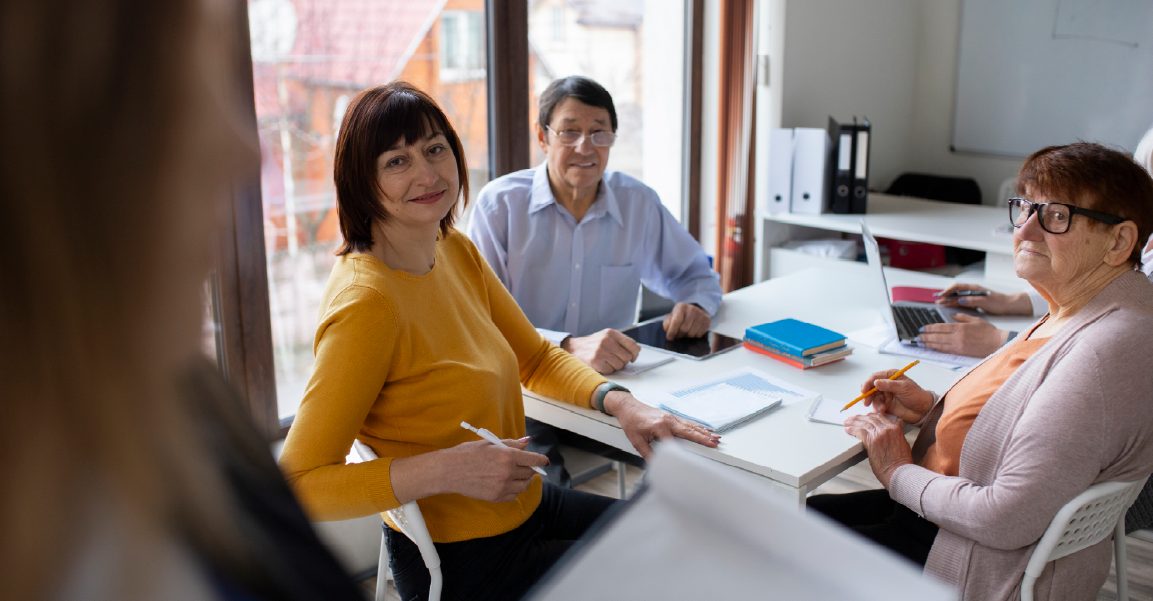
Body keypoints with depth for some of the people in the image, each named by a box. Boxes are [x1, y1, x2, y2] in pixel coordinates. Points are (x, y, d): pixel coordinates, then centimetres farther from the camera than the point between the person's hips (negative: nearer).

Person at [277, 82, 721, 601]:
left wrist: (618, 401, -9)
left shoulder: (455, 250, -1)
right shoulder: (366, 301, -27)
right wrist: (443, 470, -34)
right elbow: (297, 485, -26)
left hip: (525, 507, 8)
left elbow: (537, 359, 8)